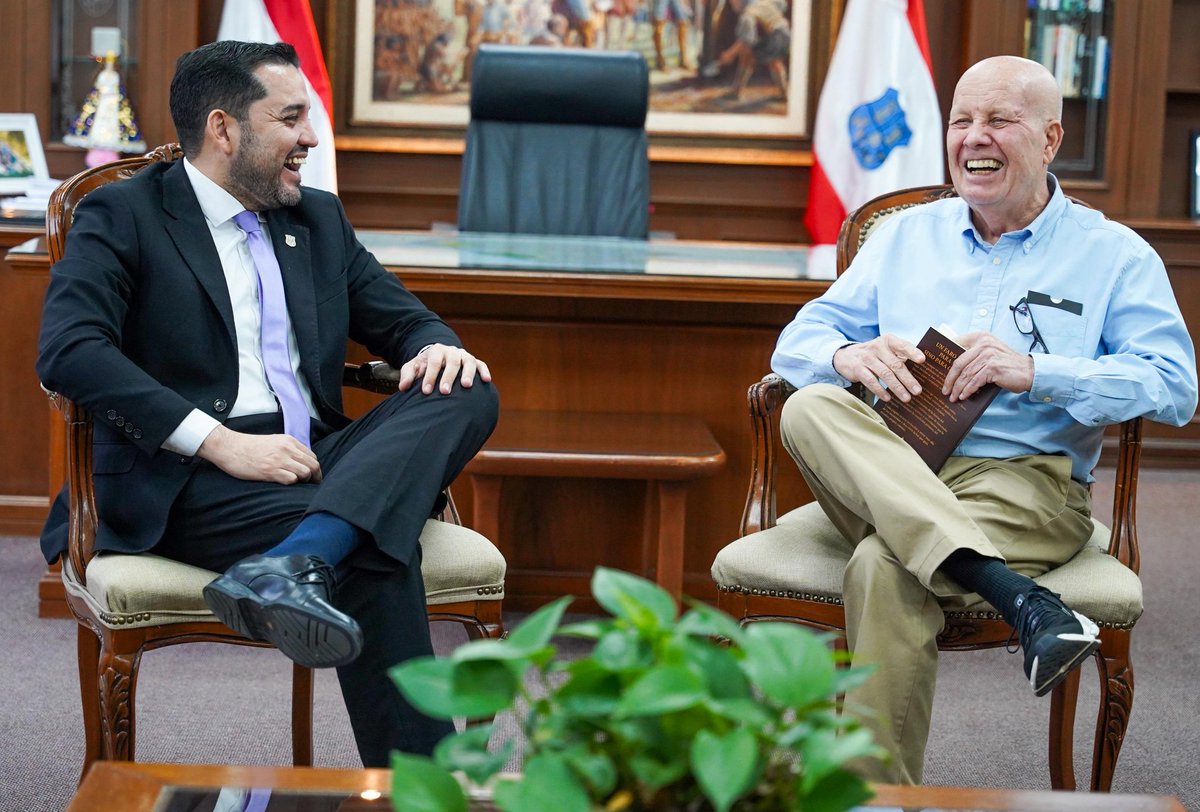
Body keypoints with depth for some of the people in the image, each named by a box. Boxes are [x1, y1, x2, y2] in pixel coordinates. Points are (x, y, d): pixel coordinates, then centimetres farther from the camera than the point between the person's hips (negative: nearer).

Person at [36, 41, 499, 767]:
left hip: (318, 460, 6)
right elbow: (69, 350, -13)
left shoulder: (319, 218, 23)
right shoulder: (121, 217, 3)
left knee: (465, 394, -22)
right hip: (184, 481, -6)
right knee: (375, 546, -32)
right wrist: (221, 441, -23)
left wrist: (438, 346, -4)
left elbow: (403, 320, 24)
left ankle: (291, 565, -43)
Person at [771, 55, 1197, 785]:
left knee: (885, 568, -35)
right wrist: (849, 355, -7)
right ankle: (1016, 596, -42)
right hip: (887, 473, 5)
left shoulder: (1113, 254, 12)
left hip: (1027, 482, -4)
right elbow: (800, 340, 19)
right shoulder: (905, 235, 24)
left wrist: (1034, 371, -15)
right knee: (810, 409, -31)